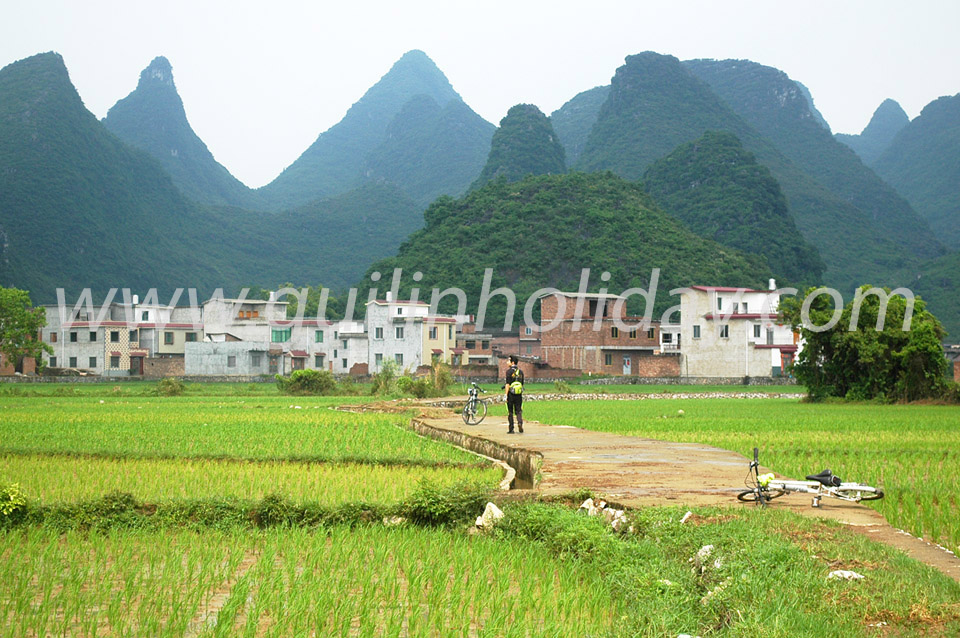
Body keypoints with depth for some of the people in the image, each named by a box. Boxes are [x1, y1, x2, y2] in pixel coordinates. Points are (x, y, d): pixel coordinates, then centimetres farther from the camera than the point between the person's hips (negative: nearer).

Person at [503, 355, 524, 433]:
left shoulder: (509, 371, -8)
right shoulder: (520, 371, 10)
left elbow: (508, 384, -14)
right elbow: (522, 383, 14)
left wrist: (506, 395, -13)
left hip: (511, 394, -4)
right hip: (519, 394, 4)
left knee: (510, 412, 5)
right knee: (519, 411, 8)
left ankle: (511, 429, 6)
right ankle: (520, 422, -19)